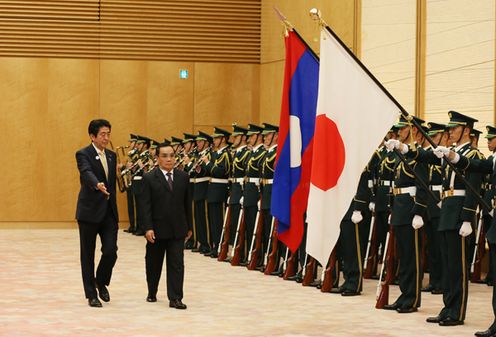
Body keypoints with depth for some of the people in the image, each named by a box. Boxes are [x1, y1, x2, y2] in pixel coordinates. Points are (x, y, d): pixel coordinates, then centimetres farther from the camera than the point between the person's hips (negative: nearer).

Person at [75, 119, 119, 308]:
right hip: (89, 211, -5)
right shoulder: (83, 154, -8)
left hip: (109, 211, 5)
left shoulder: (112, 156, 12)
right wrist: (97, 185, -49)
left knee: (111, 252, -4)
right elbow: (87, 173, -28)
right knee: (88, 255, 4)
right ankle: (91, 294, 13)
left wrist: (113, 208, 16)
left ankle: (101, 282, 22)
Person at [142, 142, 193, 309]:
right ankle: (152, 293, 31)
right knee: (154, 263, 13)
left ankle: (175, 298, -3)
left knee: (177, 264, -4)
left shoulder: (183, 177, 5)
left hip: (177, 229, 2)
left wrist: (189, 226, 9)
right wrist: (148, 228, -16)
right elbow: (146, 205, -9)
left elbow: (187, 203, 9)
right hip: (157, 229, -2)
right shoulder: (149, 178, -6)